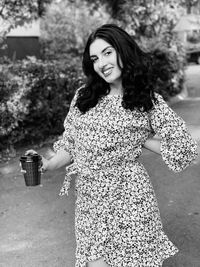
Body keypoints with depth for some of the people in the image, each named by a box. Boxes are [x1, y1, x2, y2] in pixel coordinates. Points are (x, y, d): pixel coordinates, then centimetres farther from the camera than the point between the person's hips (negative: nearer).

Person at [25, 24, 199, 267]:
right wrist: (49, 164, -4)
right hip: (88, 199, 3)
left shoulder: (148, 101, -4)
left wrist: (138, 138, -5)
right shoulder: (83, 97, 6)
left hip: (128, 199, -3)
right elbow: (71, 144, 12)